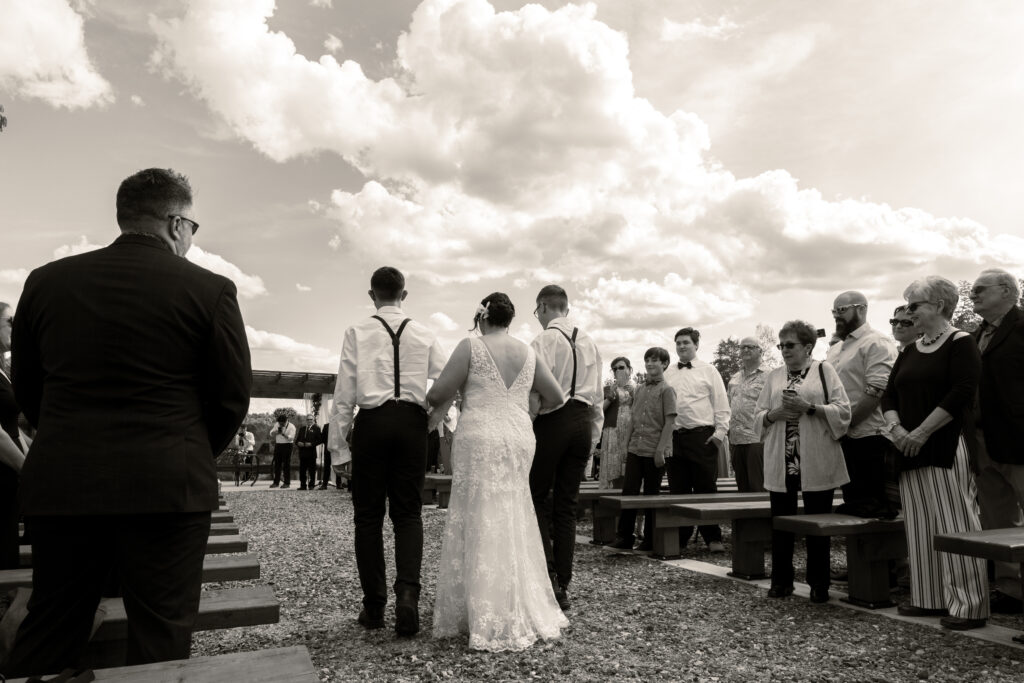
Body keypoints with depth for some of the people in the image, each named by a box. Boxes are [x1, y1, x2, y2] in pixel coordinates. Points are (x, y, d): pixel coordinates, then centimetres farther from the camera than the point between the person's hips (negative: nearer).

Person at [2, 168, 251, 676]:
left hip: (58, 487, 4)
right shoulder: (210, 290, -6)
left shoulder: (46, 281, 5)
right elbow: (233, 396, -3)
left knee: (44, 643, 19)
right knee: (160, 641, 7)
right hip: (169, 490, -4)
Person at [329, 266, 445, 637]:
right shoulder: (424, 335, 7)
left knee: (368, 515, 8)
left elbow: (344, 389, 0)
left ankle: (374, 605, 13)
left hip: (372, 422, -1)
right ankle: (407, 591, -9)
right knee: (408, 512, 9)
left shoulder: (358, 332, 2)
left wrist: (339, 439, 5)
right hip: (412, 422, 1)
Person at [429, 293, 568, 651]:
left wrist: (436, 407, 15)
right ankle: (524, 611, 23)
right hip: (520, 438, 5)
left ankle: (487, 619, 6)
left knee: (479, 521, 2)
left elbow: (438, 394, -7)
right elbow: (556, 397, 15)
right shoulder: (528, 352, 10)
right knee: (514, 521, 14)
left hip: (480, 436, -4)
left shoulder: (471, 346, -3)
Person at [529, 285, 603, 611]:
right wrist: (594, 435, 20)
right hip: (583, 422, 6)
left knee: (537, 500, 5)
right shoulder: (589, 343, 13)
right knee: (566, 506, 11)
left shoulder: (544, 340, -8)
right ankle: (562, 586, 16)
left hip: (552, 422, -6)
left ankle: (547, 576, -6)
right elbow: (597, 395, 15)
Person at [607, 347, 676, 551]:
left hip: (655, 451, -5)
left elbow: (670, 421, -10)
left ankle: (650, 540, 15)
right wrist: (626, 444, 10)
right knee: (628, 491, 2)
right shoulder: (640, 389, 13)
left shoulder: (666, 390, -5)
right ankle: (624, 537, 9)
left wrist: (661, 450, -15)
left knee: (651, 495, 4)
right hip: (635, 449, 5)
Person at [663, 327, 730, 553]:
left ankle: (713, 538, 9)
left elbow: (721, 404, 2)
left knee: (706, 488, -1)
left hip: (702, 436, -3)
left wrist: (720, 432, -6)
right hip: (674, 437, 4)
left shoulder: (708, 371, 5)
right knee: (678, 489, 8)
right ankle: (681, 537, 17)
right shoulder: (668, 374, 13)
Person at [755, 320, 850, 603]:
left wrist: (809, 407, -16)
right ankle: (781, 581, 19)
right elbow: (759, 417, 12)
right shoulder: (773, 377, 14)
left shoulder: (824, 370, 4)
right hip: (781, 462, 3)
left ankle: (818, 584, 16)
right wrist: (775, 413, -8)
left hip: (816, 463, -3)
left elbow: (842, 411, -5)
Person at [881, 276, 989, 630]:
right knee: (921, 526, 11)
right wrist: (896, 428, -5)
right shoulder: (909, 352, 16)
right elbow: (889, 395, 14)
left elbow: (961, 394, -17)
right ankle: (929, 598, 20)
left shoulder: (961, 344, -5)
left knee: (954, 523, -4)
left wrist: (922, 432, -18)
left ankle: (969, 605, 5)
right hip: (912, 451, 7)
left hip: (946, 447, -7)